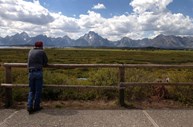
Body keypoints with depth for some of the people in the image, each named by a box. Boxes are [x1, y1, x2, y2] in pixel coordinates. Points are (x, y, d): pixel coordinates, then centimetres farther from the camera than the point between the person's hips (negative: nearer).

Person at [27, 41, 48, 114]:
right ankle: (36, 106, 13)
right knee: (38, 90, 6)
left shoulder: (31, 51, 16)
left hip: (31, 73, 4)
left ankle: (29, 107, 4)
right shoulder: (42, 52, 2)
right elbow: (45, 63, 9)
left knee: (31, 90, 13)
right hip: (38, 72, -4)